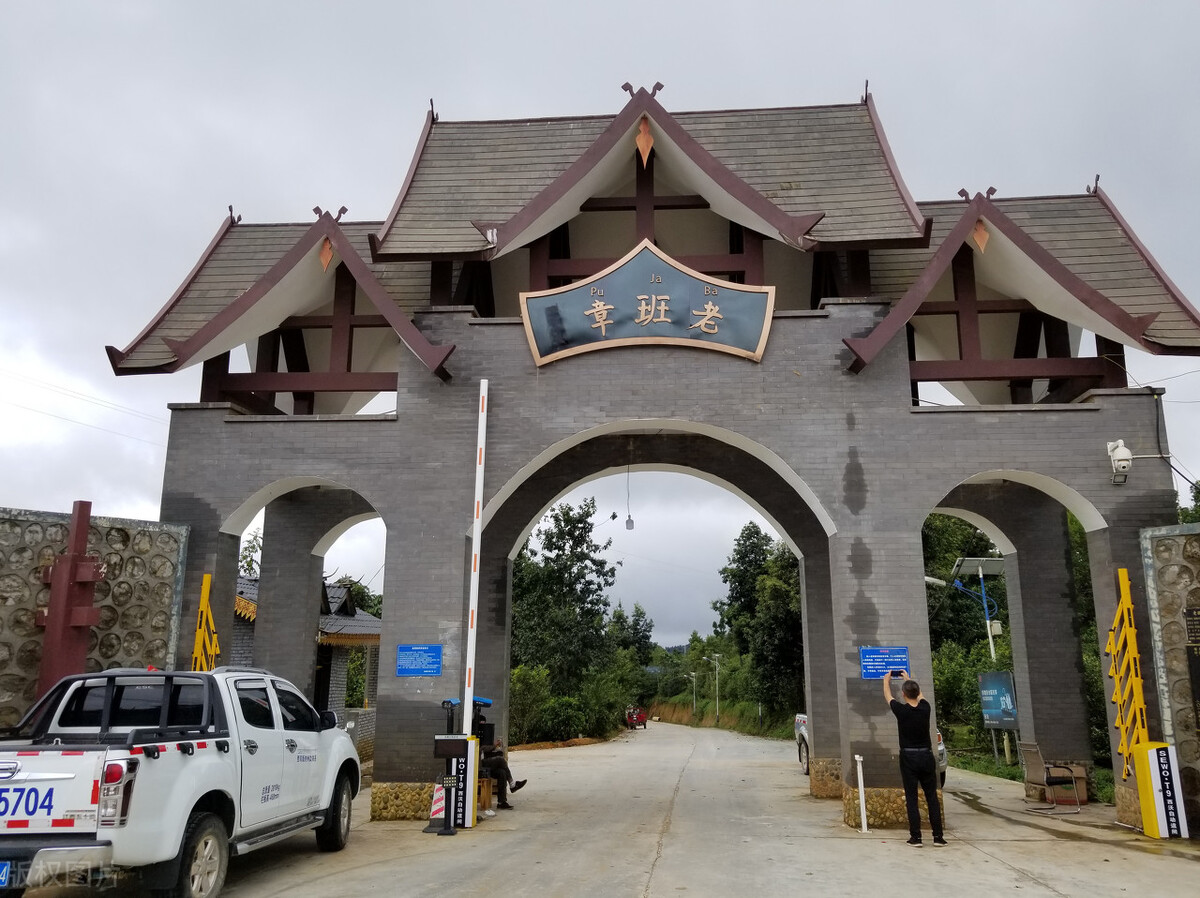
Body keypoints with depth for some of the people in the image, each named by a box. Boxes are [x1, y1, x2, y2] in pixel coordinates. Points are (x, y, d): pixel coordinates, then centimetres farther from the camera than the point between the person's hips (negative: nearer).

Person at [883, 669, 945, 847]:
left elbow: (887, 696, 9)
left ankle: (916, 837, 2)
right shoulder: (925, 708, -3)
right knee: (932, 797, 8)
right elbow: (919, 695, 21)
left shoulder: (901, 710, -11)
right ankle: (938, 836, 8)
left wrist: (886, 680, 28)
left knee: (911, 799, 2)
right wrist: (908, 678, 37)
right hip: (927, 757, 3)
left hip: (909, 758, -3)